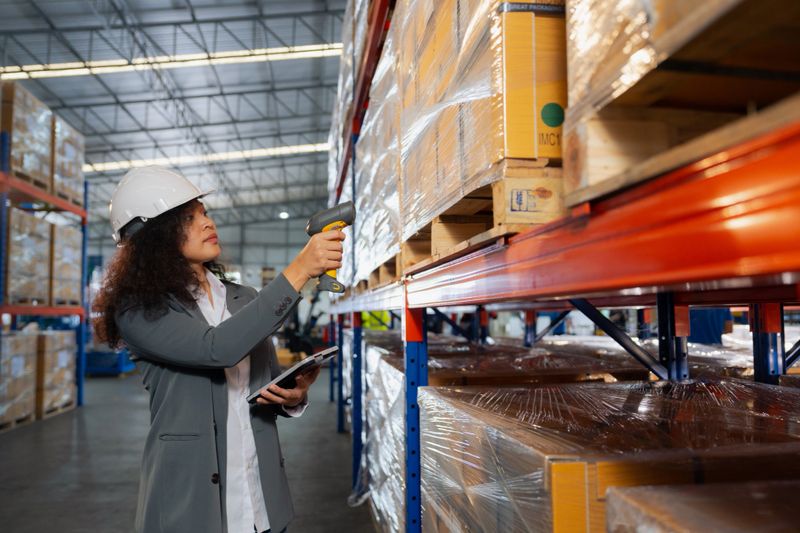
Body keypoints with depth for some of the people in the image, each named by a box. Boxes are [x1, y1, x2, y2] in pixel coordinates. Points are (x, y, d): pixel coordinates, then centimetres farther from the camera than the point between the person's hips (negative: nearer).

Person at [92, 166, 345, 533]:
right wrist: (299, 271, -28)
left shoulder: (244, 300, 7)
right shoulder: (138, 310, -10)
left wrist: (294, 397, -10)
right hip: (189, 502, -5)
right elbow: (218, 349, -27)